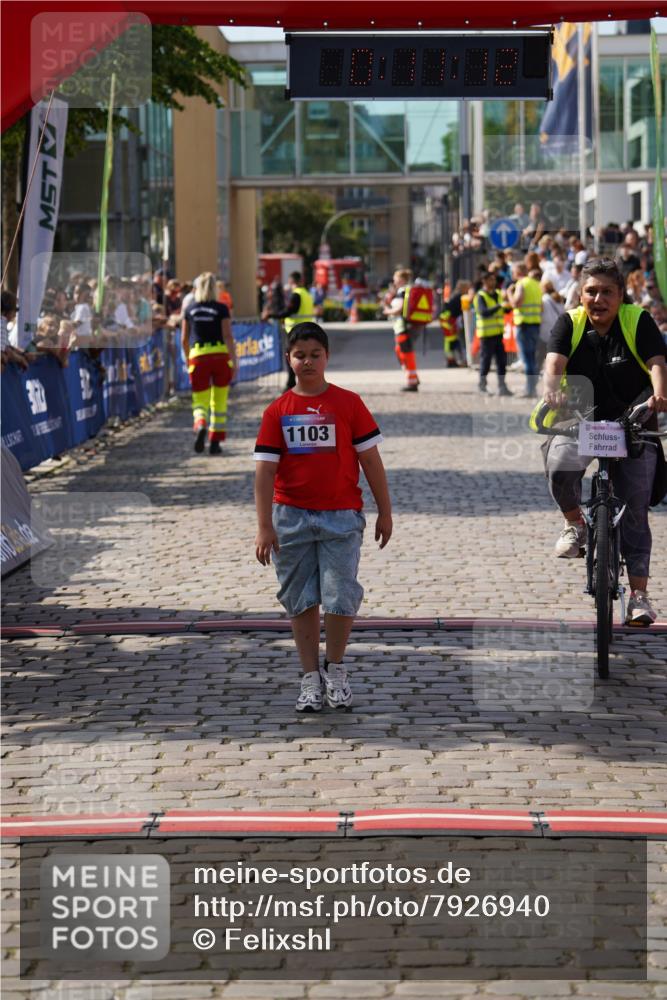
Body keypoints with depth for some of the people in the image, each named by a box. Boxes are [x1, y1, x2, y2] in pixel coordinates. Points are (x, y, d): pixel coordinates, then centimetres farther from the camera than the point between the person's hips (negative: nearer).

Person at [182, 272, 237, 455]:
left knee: (200, 402, 4)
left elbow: (184, 339, 9)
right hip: (220, 355, -1)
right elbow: (227, 336, -9)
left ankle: (200, 426, -28)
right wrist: (234, 360, -7)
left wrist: (187, 359, 22)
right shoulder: (221, 309, -3)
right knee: (219, 402, 12)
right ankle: (215, 442, 12)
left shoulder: (190, 309, 5)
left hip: (198, 356, 1)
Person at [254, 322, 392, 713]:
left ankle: (335, 668, 15)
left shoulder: (349, 403, 0)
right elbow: (265, 470, -1)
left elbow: (371, 460, 3)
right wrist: (265, 527, -8)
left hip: (340, 516, -2)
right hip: (291, 516, 2)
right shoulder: (278, 411, 2)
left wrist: (385, 512, 2)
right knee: (301, 601, 7)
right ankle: (311, 677, 19)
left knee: (341, 597, -8)